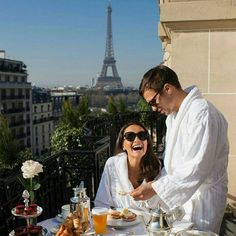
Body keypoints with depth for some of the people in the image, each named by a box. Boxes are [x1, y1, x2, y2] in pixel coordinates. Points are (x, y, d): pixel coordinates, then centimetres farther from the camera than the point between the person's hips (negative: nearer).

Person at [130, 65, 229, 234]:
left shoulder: (202, 113, -20)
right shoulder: (173, 114, 9)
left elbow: (196, 169, -25)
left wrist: (156, 188, -23)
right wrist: (158, 184, 4)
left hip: (202, 197, -8)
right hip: (180, 195, 8)